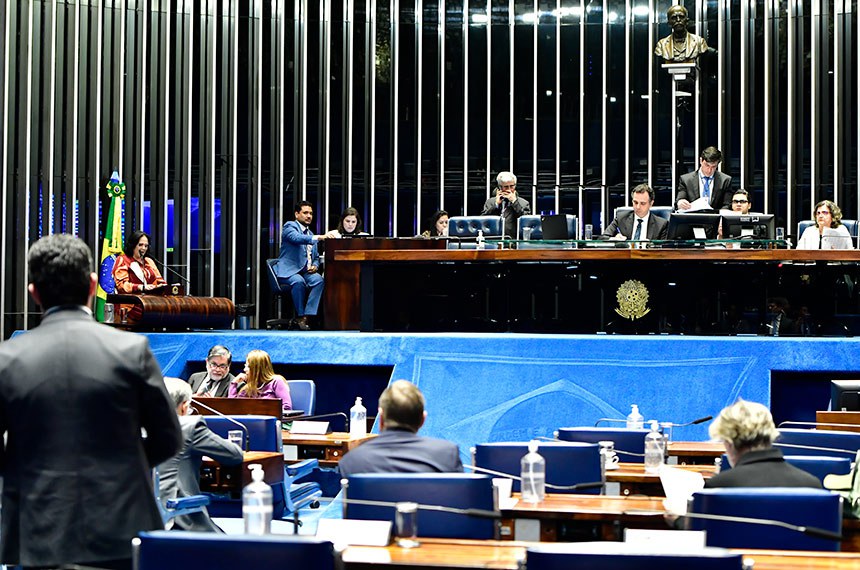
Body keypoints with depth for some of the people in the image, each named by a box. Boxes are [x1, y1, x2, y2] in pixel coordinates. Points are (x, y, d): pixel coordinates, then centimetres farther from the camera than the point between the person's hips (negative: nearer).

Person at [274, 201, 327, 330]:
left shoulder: (310, 233, 23)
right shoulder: (290, 226, 0)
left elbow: (316, 257, 28)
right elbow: (296, 238, -24)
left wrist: (315, 266, 3)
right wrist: (318, 238, -37)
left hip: (306, 271, 6)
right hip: (288, 271, -6)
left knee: (319, 280, -27)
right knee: (299, 281, -37)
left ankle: (308, 315, -32)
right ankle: (300, 316, -21)